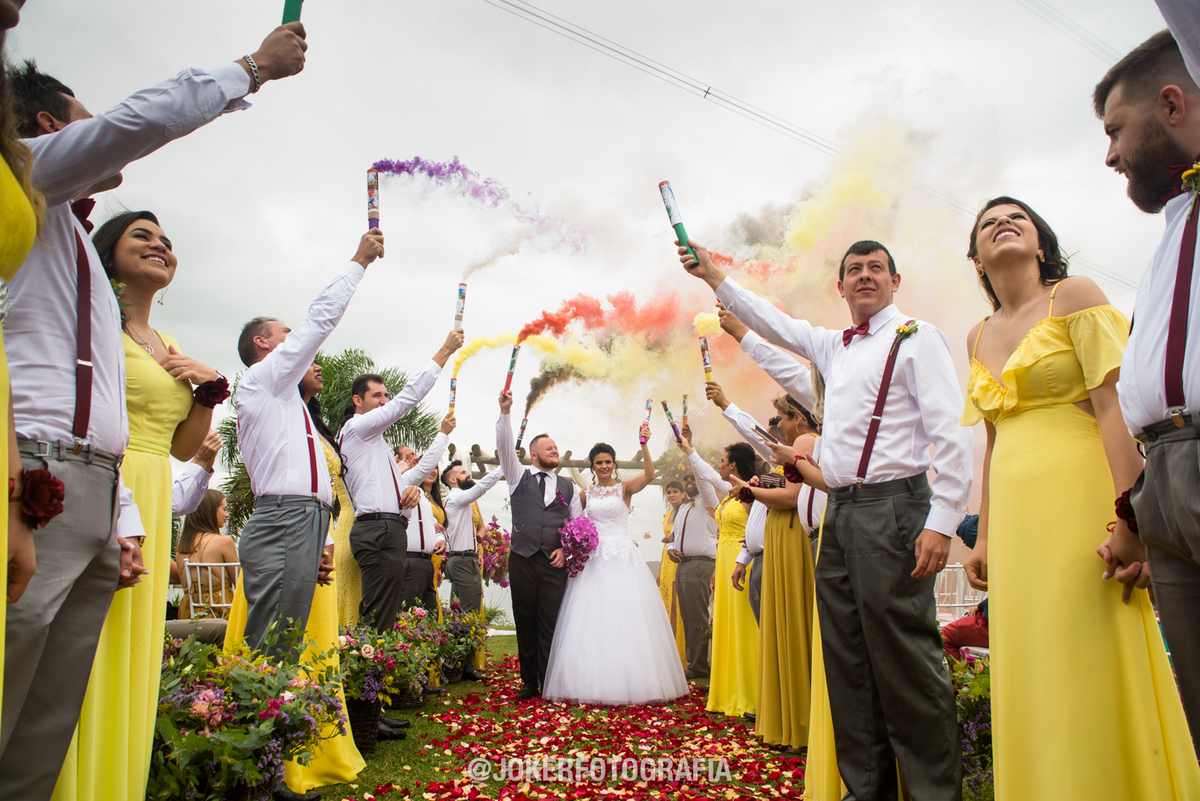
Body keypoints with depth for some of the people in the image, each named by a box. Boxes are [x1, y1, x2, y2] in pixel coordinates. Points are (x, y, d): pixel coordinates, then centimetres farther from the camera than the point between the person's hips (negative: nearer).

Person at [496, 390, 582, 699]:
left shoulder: (568, 486, 14)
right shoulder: (519, 477, 10)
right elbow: (505, 447, -4)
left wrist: (566, 548, -2)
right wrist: (505, 413, -16)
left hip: (554, 563, 1)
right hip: (522, 560, 0)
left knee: (551, 625, -1)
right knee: (525, 624, 6)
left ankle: (549, 684, 7)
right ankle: (529, 681, 18)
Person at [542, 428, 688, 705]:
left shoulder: (624, 488, 3)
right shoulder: (586, 494, 12)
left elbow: (649, 475, -16)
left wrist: (644, 445, -27)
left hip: (622, 559, -3)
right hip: (593, 560, 3)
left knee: (623, 618, -4)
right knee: (592, 620, 1)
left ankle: (627, 681, 8)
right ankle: (593, 680, 11)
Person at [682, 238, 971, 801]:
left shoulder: (916, 337, -1)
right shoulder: (832, 347, 19)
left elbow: (950, 432, -9)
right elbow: (772, 322, 30)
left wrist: (942, 521, -17)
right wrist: (713, 276, 28)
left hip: (891, 508, -7)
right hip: (838, 512, 7)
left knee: (905, 662, -7)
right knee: (847, 663, 9)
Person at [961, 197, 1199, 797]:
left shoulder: (1074, 297, 1)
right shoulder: (979, 337, 17)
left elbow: (1116, 407, -9)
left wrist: (1128, 517, -19)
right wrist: (984, 538, 13)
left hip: (1078, 499, -5)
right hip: (1014, 515, 5)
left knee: (1092, 674, -4)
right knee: (1032, 682, 7)